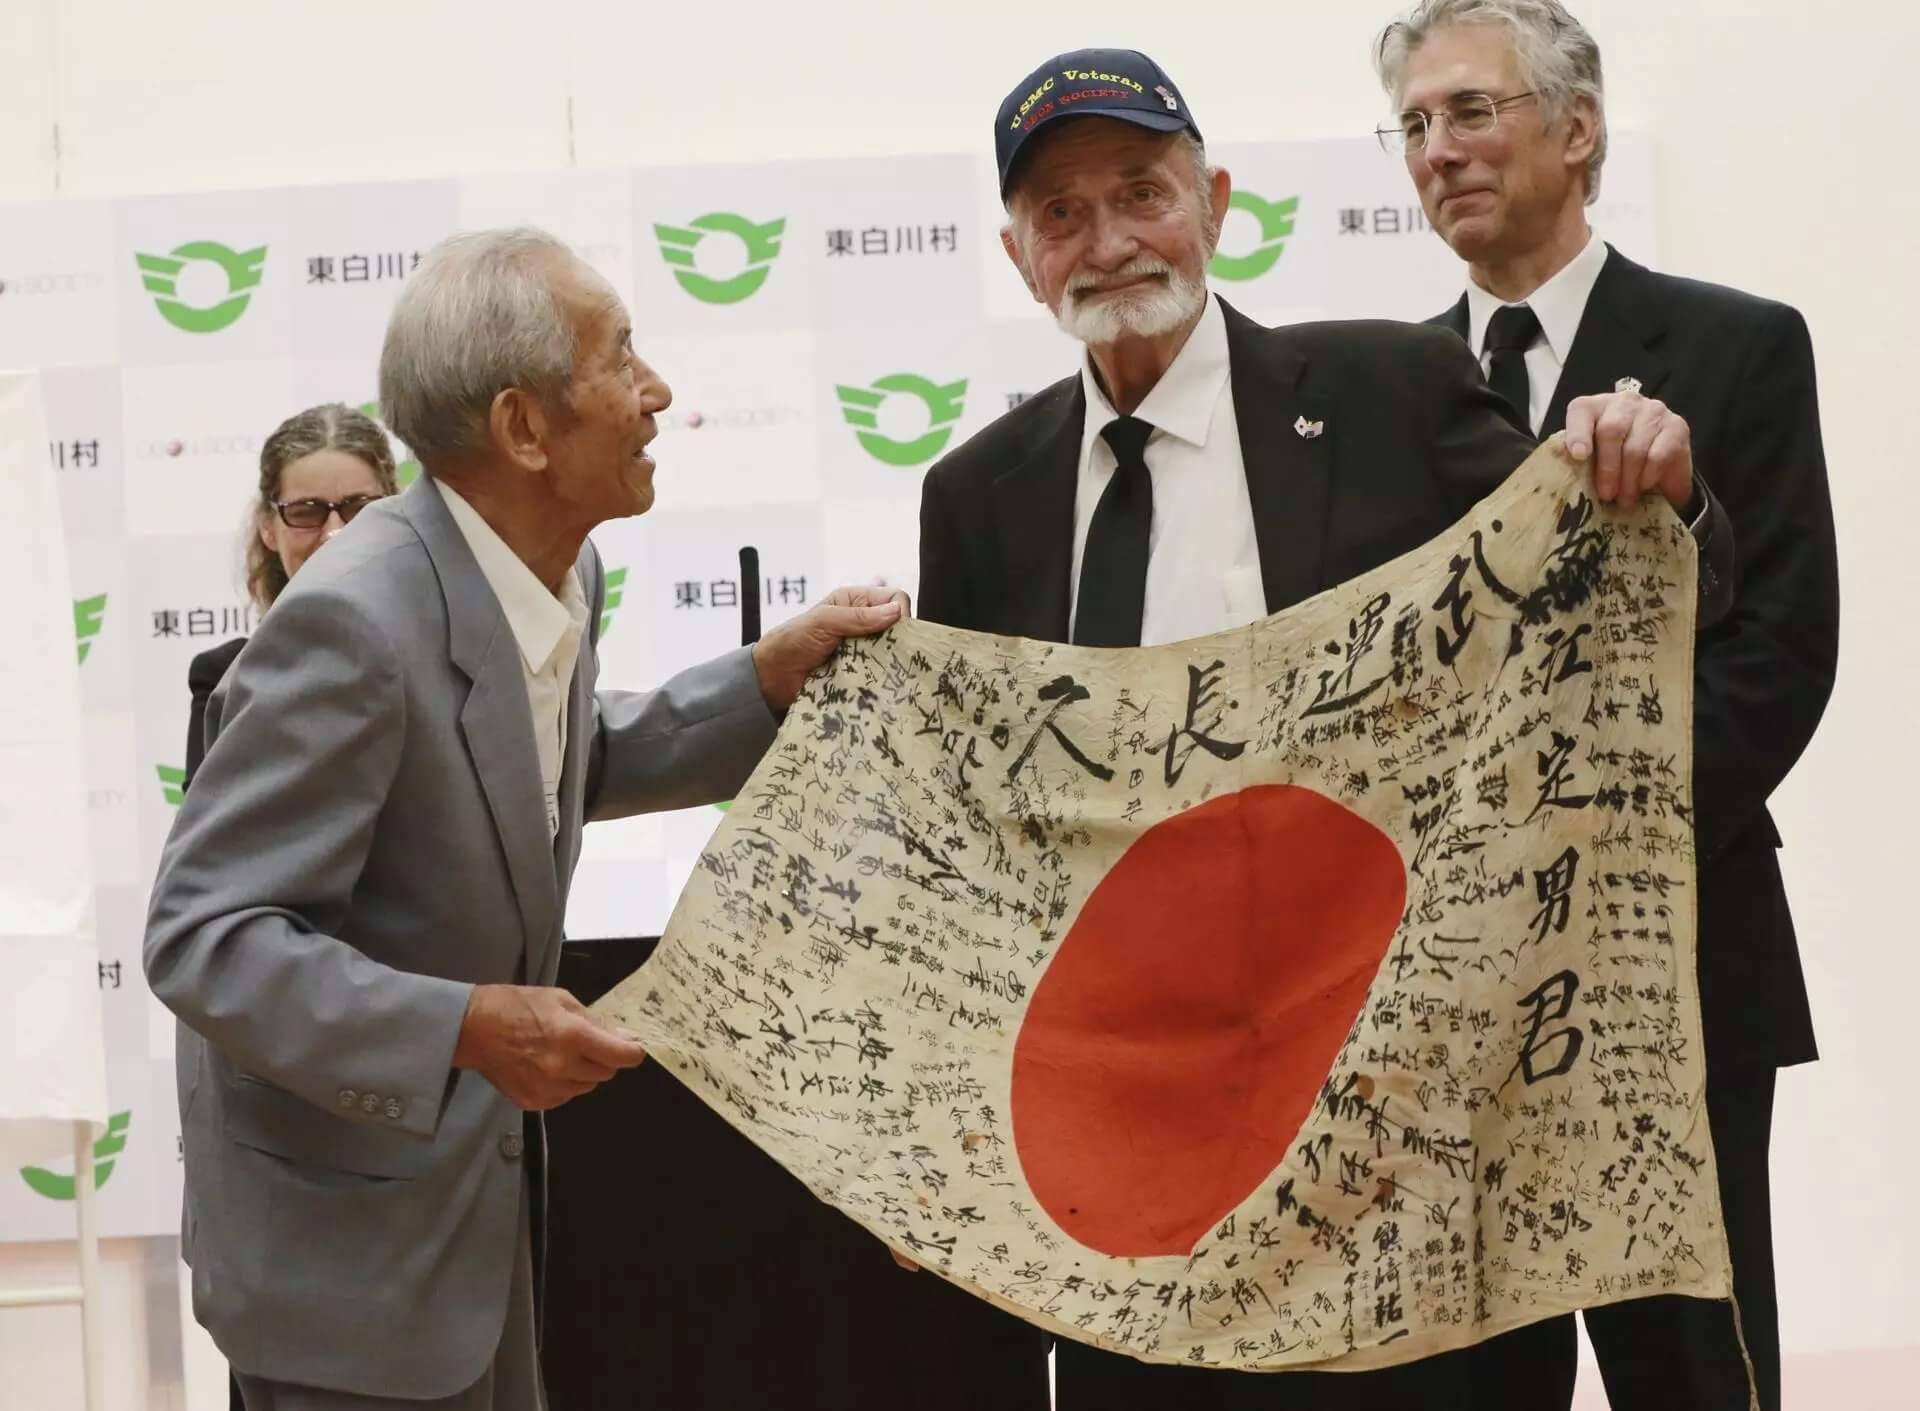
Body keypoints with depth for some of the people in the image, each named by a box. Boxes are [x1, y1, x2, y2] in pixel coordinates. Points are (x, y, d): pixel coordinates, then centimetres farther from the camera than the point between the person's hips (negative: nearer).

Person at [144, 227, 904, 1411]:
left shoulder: (559, 573, -1)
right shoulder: (354, 624, -28)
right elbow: (203, 936, -26)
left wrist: (768, 681, 6)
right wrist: (460, 1030, -36)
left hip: (479, 1176, 9)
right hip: (349, 1228, -8)